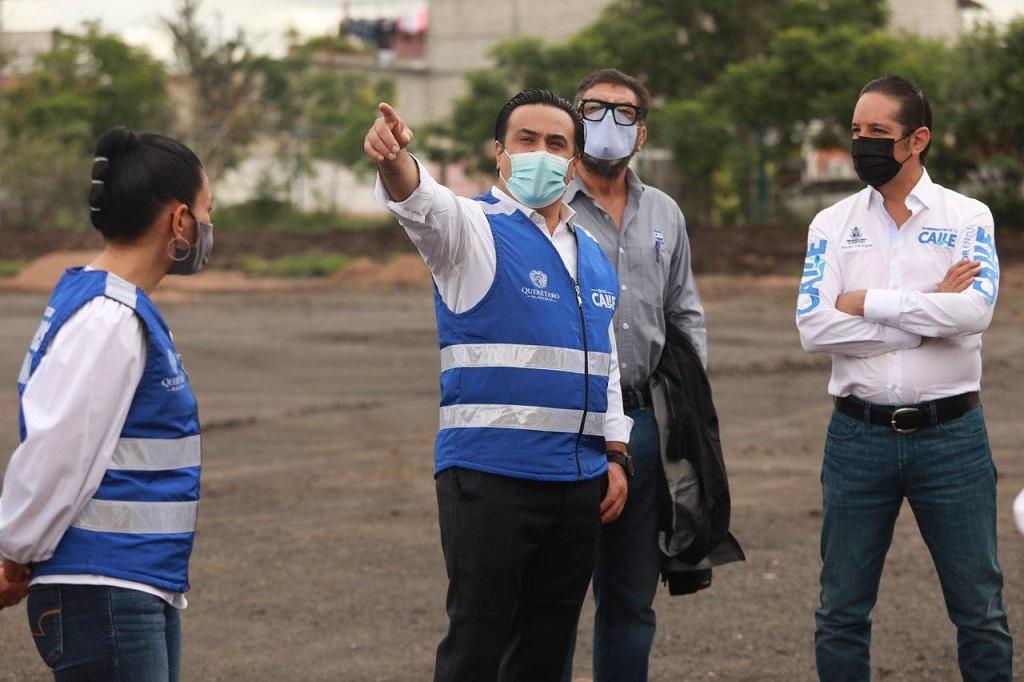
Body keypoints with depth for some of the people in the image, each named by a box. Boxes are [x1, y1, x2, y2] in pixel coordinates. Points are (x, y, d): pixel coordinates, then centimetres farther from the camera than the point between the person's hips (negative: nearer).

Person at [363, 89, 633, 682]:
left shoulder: (595, 257, 16)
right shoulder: (476, 229, -3)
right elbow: (423, 204, -26)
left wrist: (617, 456, 14)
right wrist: (396, 160, -48)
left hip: (579, 480, 6)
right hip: (490, 477, -6)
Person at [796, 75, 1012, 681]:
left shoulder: (968, 218, 0)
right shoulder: (833, 225, 5)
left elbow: (974, 312, -18)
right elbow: (815, 329, -10)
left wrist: (866, 302, -14)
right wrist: (930, 311, -12)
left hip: (951, 433, -2)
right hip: (860, 433, 2)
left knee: (980, 611, 5)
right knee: (841, 614, 9)